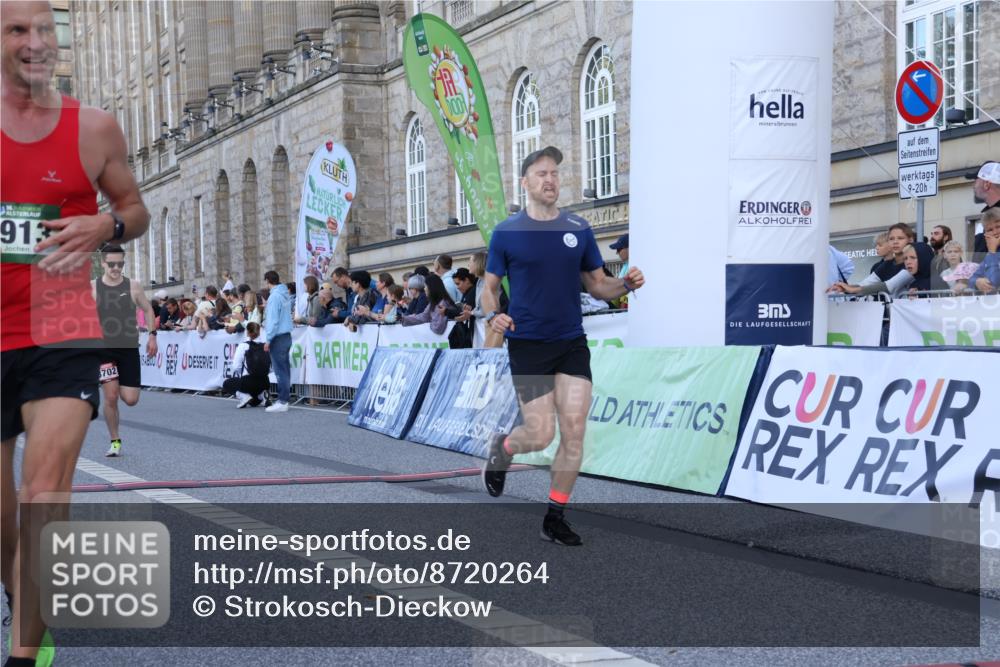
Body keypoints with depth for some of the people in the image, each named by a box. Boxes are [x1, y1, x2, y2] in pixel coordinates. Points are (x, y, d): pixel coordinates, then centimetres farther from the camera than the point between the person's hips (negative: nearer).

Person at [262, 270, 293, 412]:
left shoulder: (274, 296, -14)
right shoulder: (286, 294, 9)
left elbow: (273, 319, -17)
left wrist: (268, 339, -13)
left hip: (278, 337, -8)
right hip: (287, 335, 8)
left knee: (280, 370, -7)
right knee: (285, 368, 11)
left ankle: (282, 402, -6)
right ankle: (285, 398, 14)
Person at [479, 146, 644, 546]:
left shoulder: (578, 229, 6)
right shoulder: (506, 233, -2)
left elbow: (597, 285, 11)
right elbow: (489, 287, 4)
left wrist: (626, 284, -9)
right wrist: (492, 315, -18)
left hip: (572, 344, 3)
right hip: (527, 345, -3)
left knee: (574, 433, -4)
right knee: (541, 435, -6)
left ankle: (555, 517, 11)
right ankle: (501, 449, 29)